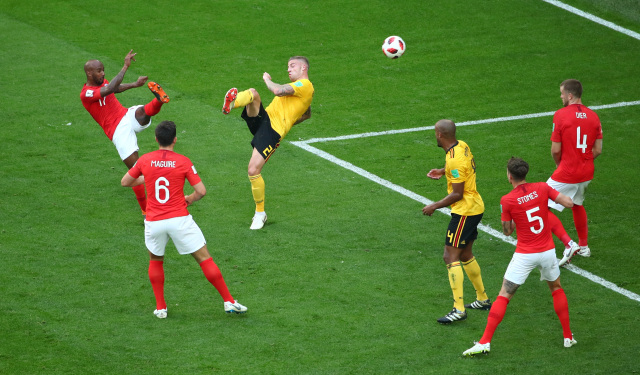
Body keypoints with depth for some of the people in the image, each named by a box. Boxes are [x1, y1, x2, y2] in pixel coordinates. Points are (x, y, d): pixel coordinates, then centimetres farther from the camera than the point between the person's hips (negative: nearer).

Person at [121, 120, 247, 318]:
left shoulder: (145, 160, 1)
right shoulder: (183, 161, -5)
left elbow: (125, 182, 14)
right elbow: (201, 191, -6)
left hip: (154, 222, 2)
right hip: (179, 219, -2)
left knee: (155, 261, 25)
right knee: (204, 258, 6)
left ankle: (160, 307, 19)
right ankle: (229, 301, 7)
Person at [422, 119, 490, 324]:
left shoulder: (454, 160, -24)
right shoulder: (462, 146, 4)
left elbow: (457, 194, -22)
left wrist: (435, 206, -14)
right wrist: (443, 172, 22)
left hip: (465, 211, -10)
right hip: (475, 206, 10)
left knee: (451, 256, -10)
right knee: (465, 255, 21)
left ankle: (458, 309, -14)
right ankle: (482, 299, 31)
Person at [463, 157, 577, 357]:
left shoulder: (507, 200, -9)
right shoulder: (542, 188, -4)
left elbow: (507, 231, 1)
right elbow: (569, 202, -4)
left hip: (524, 256, -3)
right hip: (547, 251, 3)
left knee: (503, 296, 0)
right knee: (556, 288, 27)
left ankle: (485, 342, -7)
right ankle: (568, 336, 28)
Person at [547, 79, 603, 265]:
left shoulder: (561, 115, -16)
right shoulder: (593, 116, 1)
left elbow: (556, 150, -14)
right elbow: (597, 150, 4)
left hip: (565, 174, -7)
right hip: (586, 173, 7)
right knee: (577, 205, 30)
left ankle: (568, 244, -12)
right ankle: (584, 246, 39)